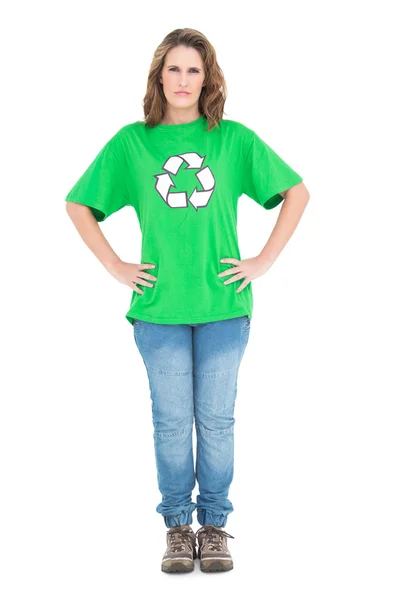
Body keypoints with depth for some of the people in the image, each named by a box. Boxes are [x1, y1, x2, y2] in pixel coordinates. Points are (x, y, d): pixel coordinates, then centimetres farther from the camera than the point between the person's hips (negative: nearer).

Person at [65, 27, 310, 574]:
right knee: (172, 422, 6)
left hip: (224, 307, 0)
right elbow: (78, 205, 11)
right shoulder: (131, 143, 4)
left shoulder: (234, 139, 3)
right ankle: (178, 527, 21)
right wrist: (116, 267, 3)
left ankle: (215, 526, 21)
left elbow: (297, 191, 9)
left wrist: (265, 260, 2)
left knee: (216, 420, 6)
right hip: (160, 308, 0)